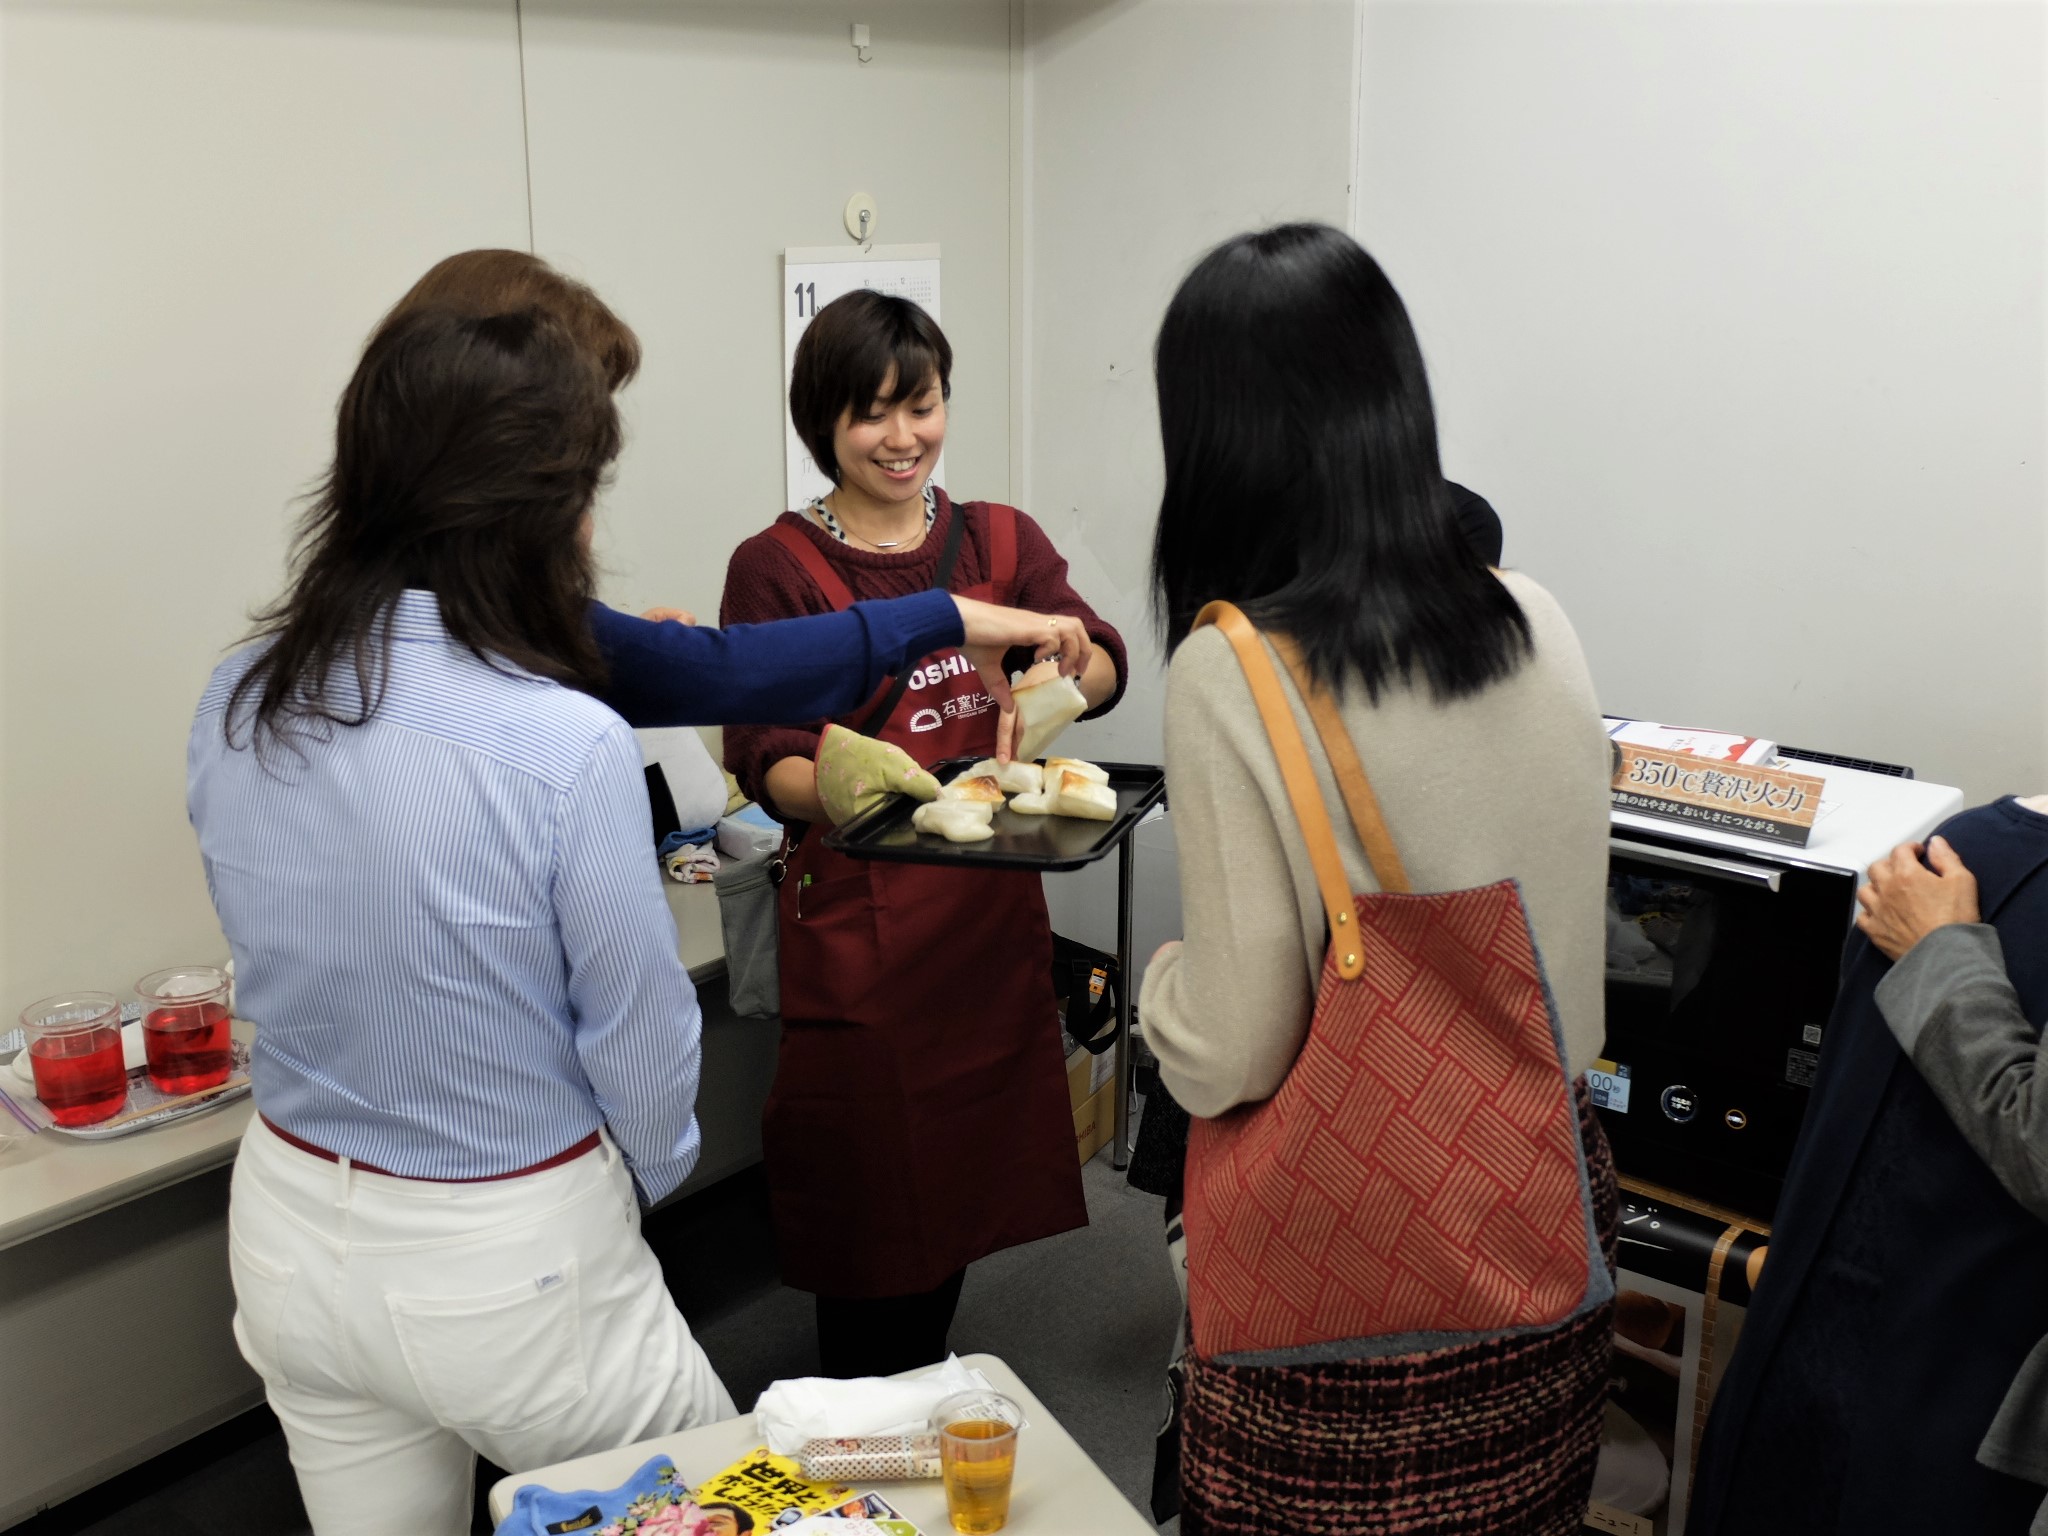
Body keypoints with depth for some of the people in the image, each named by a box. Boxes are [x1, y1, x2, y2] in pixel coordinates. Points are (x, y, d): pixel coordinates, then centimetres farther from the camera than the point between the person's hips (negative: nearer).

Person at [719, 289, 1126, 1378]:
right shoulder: (775, 569, -4)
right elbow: (763, 757, -12)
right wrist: (831, 788, -33)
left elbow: (1103, 667, -5)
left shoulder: (1002, 541, 7)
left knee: (965, 1166, 15)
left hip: (991, 913, 4)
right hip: (856, 919, -4)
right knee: (867, 1195, 3)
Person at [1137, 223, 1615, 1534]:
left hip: (1346, 1239, -5)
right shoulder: (1539, 627, -4)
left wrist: (1160, 978, 2)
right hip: (1547, 1202, 5)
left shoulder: (1231, 673, -21)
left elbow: (1231, 1056, -16)